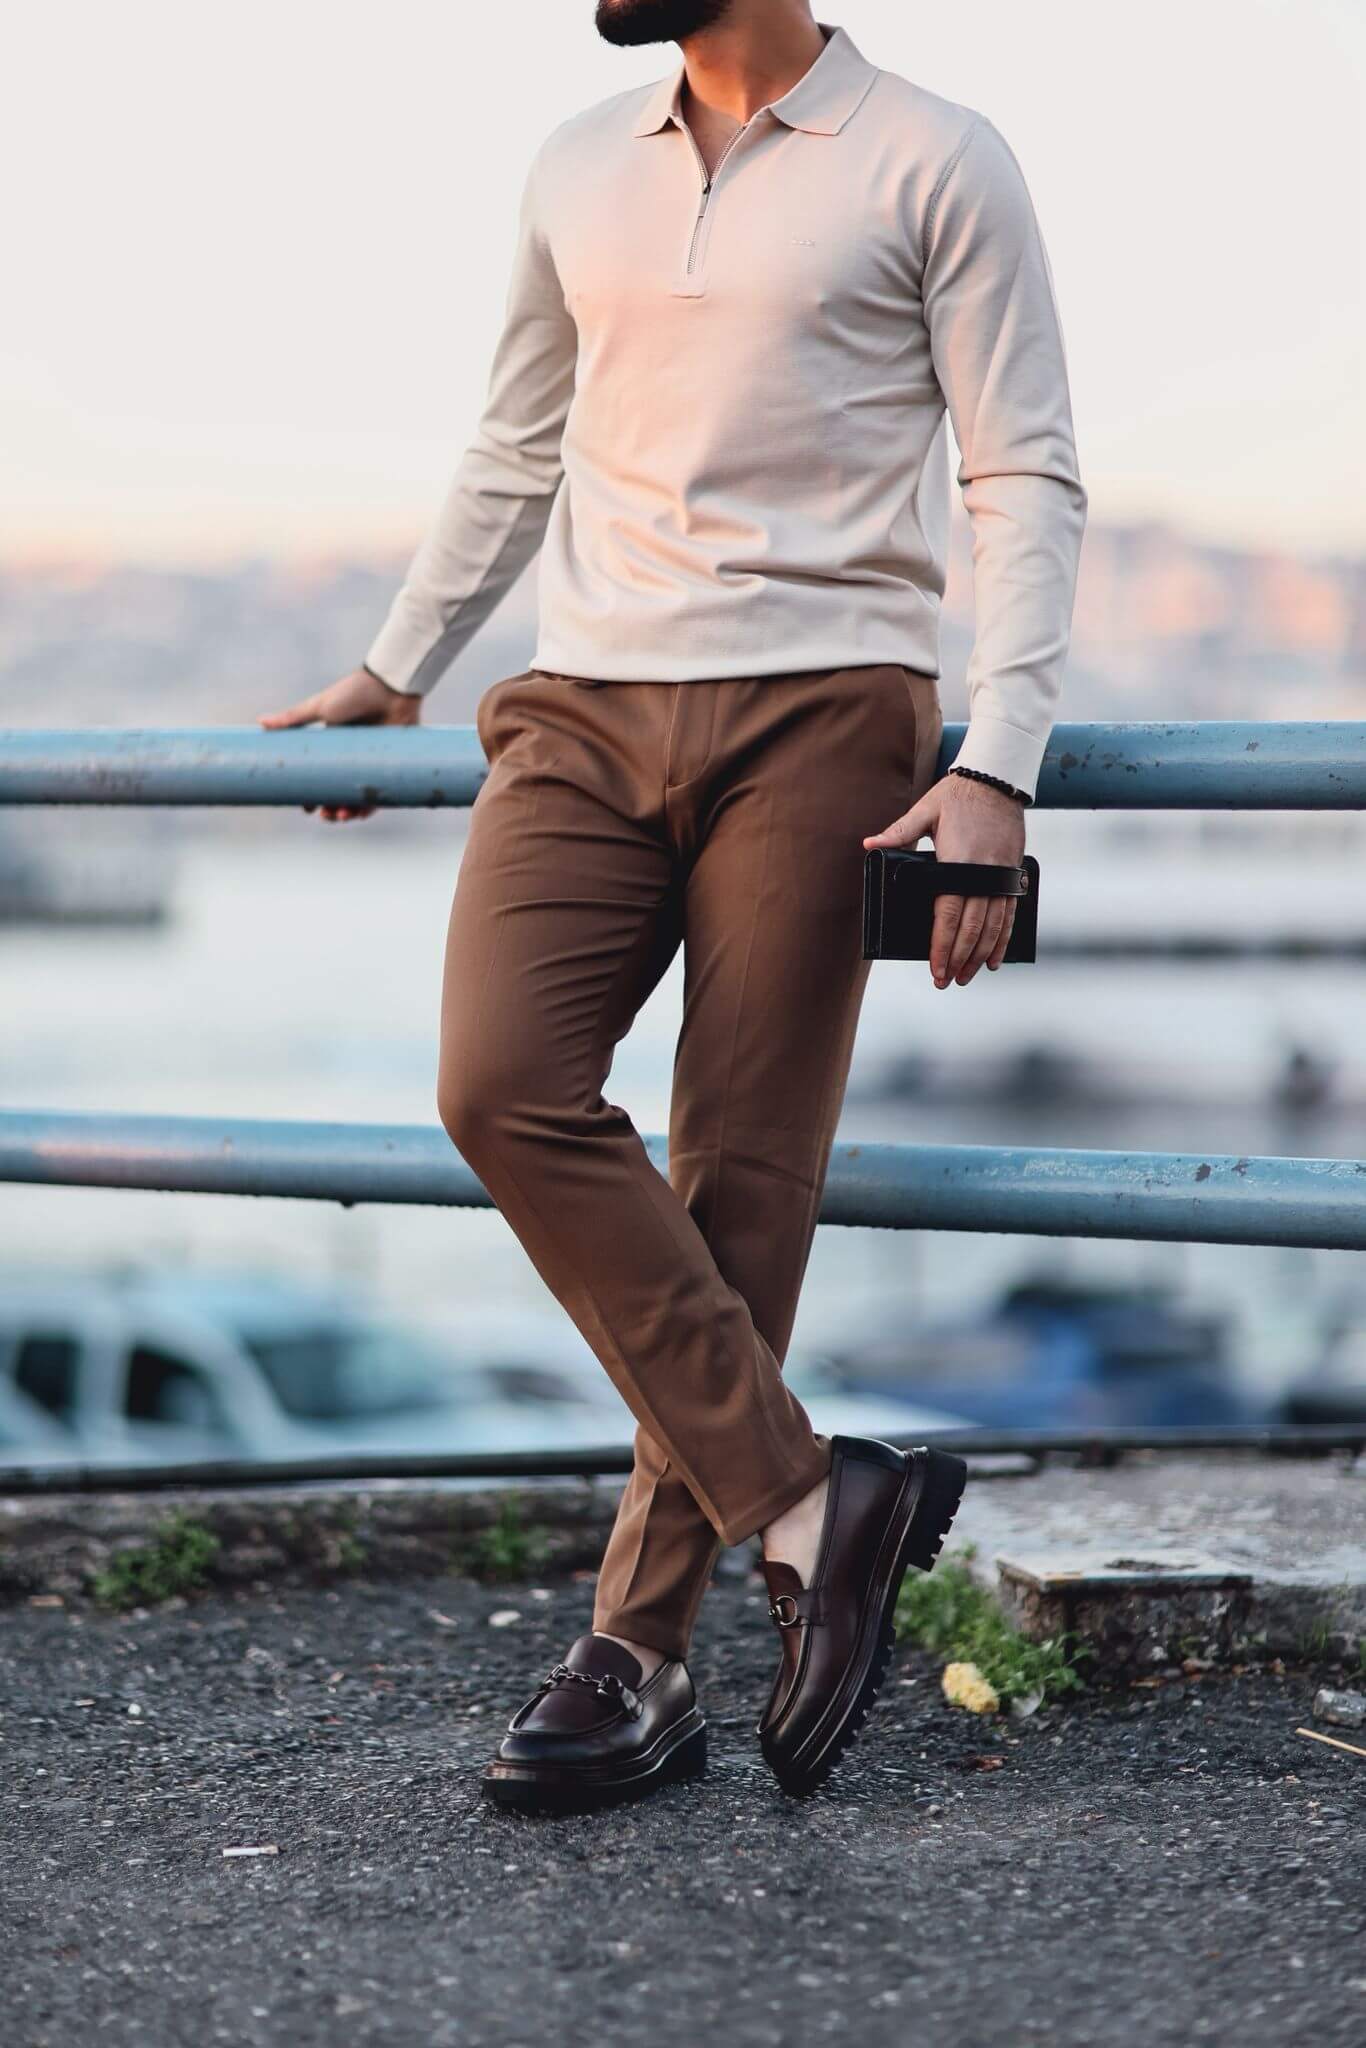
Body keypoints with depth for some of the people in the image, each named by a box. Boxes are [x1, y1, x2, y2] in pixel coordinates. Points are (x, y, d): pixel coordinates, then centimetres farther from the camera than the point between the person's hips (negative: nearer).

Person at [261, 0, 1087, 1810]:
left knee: (742, 1173, -8)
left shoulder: (934, 163, 2)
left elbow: (1027, 483, -2)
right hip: (587, 710, 4)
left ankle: (643, 1658, -1)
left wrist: (995, 771, -12)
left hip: (820, 708, -4)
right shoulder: (578, 176, 17)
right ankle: (803, 1503, -13)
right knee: (504, 1087, -18)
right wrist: (392, 674, 32)